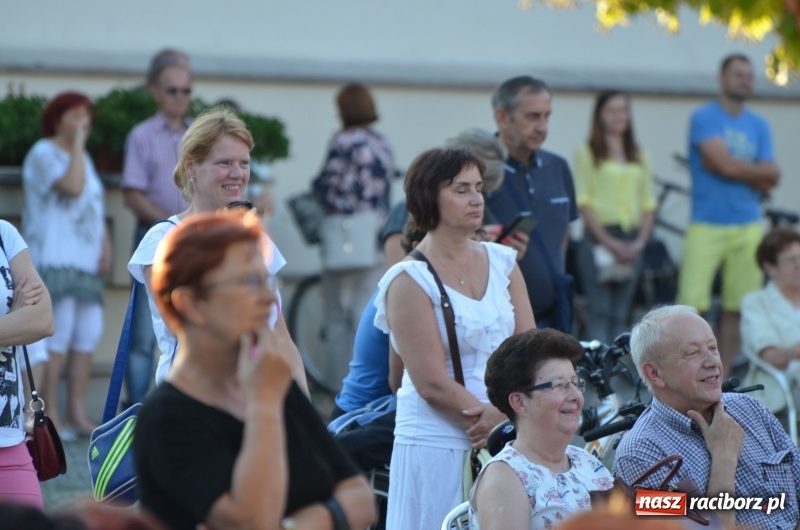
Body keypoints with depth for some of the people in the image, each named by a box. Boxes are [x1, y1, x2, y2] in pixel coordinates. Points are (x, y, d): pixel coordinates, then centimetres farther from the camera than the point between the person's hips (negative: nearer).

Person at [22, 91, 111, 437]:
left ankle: (77, 414, 6)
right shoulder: (44, 153, -5)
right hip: (52, 260, -8)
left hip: (85, 262, 8)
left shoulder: (83, 158, 22)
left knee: (88, 333, 2)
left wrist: (105, 244, 12)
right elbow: (72, 187, -21)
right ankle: (49, 417, -10)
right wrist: (78, 144, -12)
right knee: (57, 331, -12)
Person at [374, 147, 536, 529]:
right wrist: (488, 417, -11)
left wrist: (500, 413, -14)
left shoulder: (502, 262, 9)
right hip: (438, 445, -5)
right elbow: (432, 383, -12)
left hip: (508, 443, 5)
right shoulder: (410, 280, -7)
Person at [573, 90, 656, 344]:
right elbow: (583, 202, -5)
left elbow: (648, 204, 13)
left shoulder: (639, 156, 15)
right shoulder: (587, 153, 1)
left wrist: (640, 241, -2)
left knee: (620, 315, 4)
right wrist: (609, 242, -12)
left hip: (631, 242, 4)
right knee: (600, 312, -8)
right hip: (599, 238, -4)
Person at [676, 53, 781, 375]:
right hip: (706, 225, -4)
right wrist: (757, 171, 2)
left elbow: (770, 180, 5)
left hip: (747, 227, 5)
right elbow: (725, 164, -13)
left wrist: (734, 168, -9)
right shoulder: (704, 118, -2)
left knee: (737, 307, 3)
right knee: (692, 303, -11)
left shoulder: (758, 126, 14)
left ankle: (724, 371, 11)